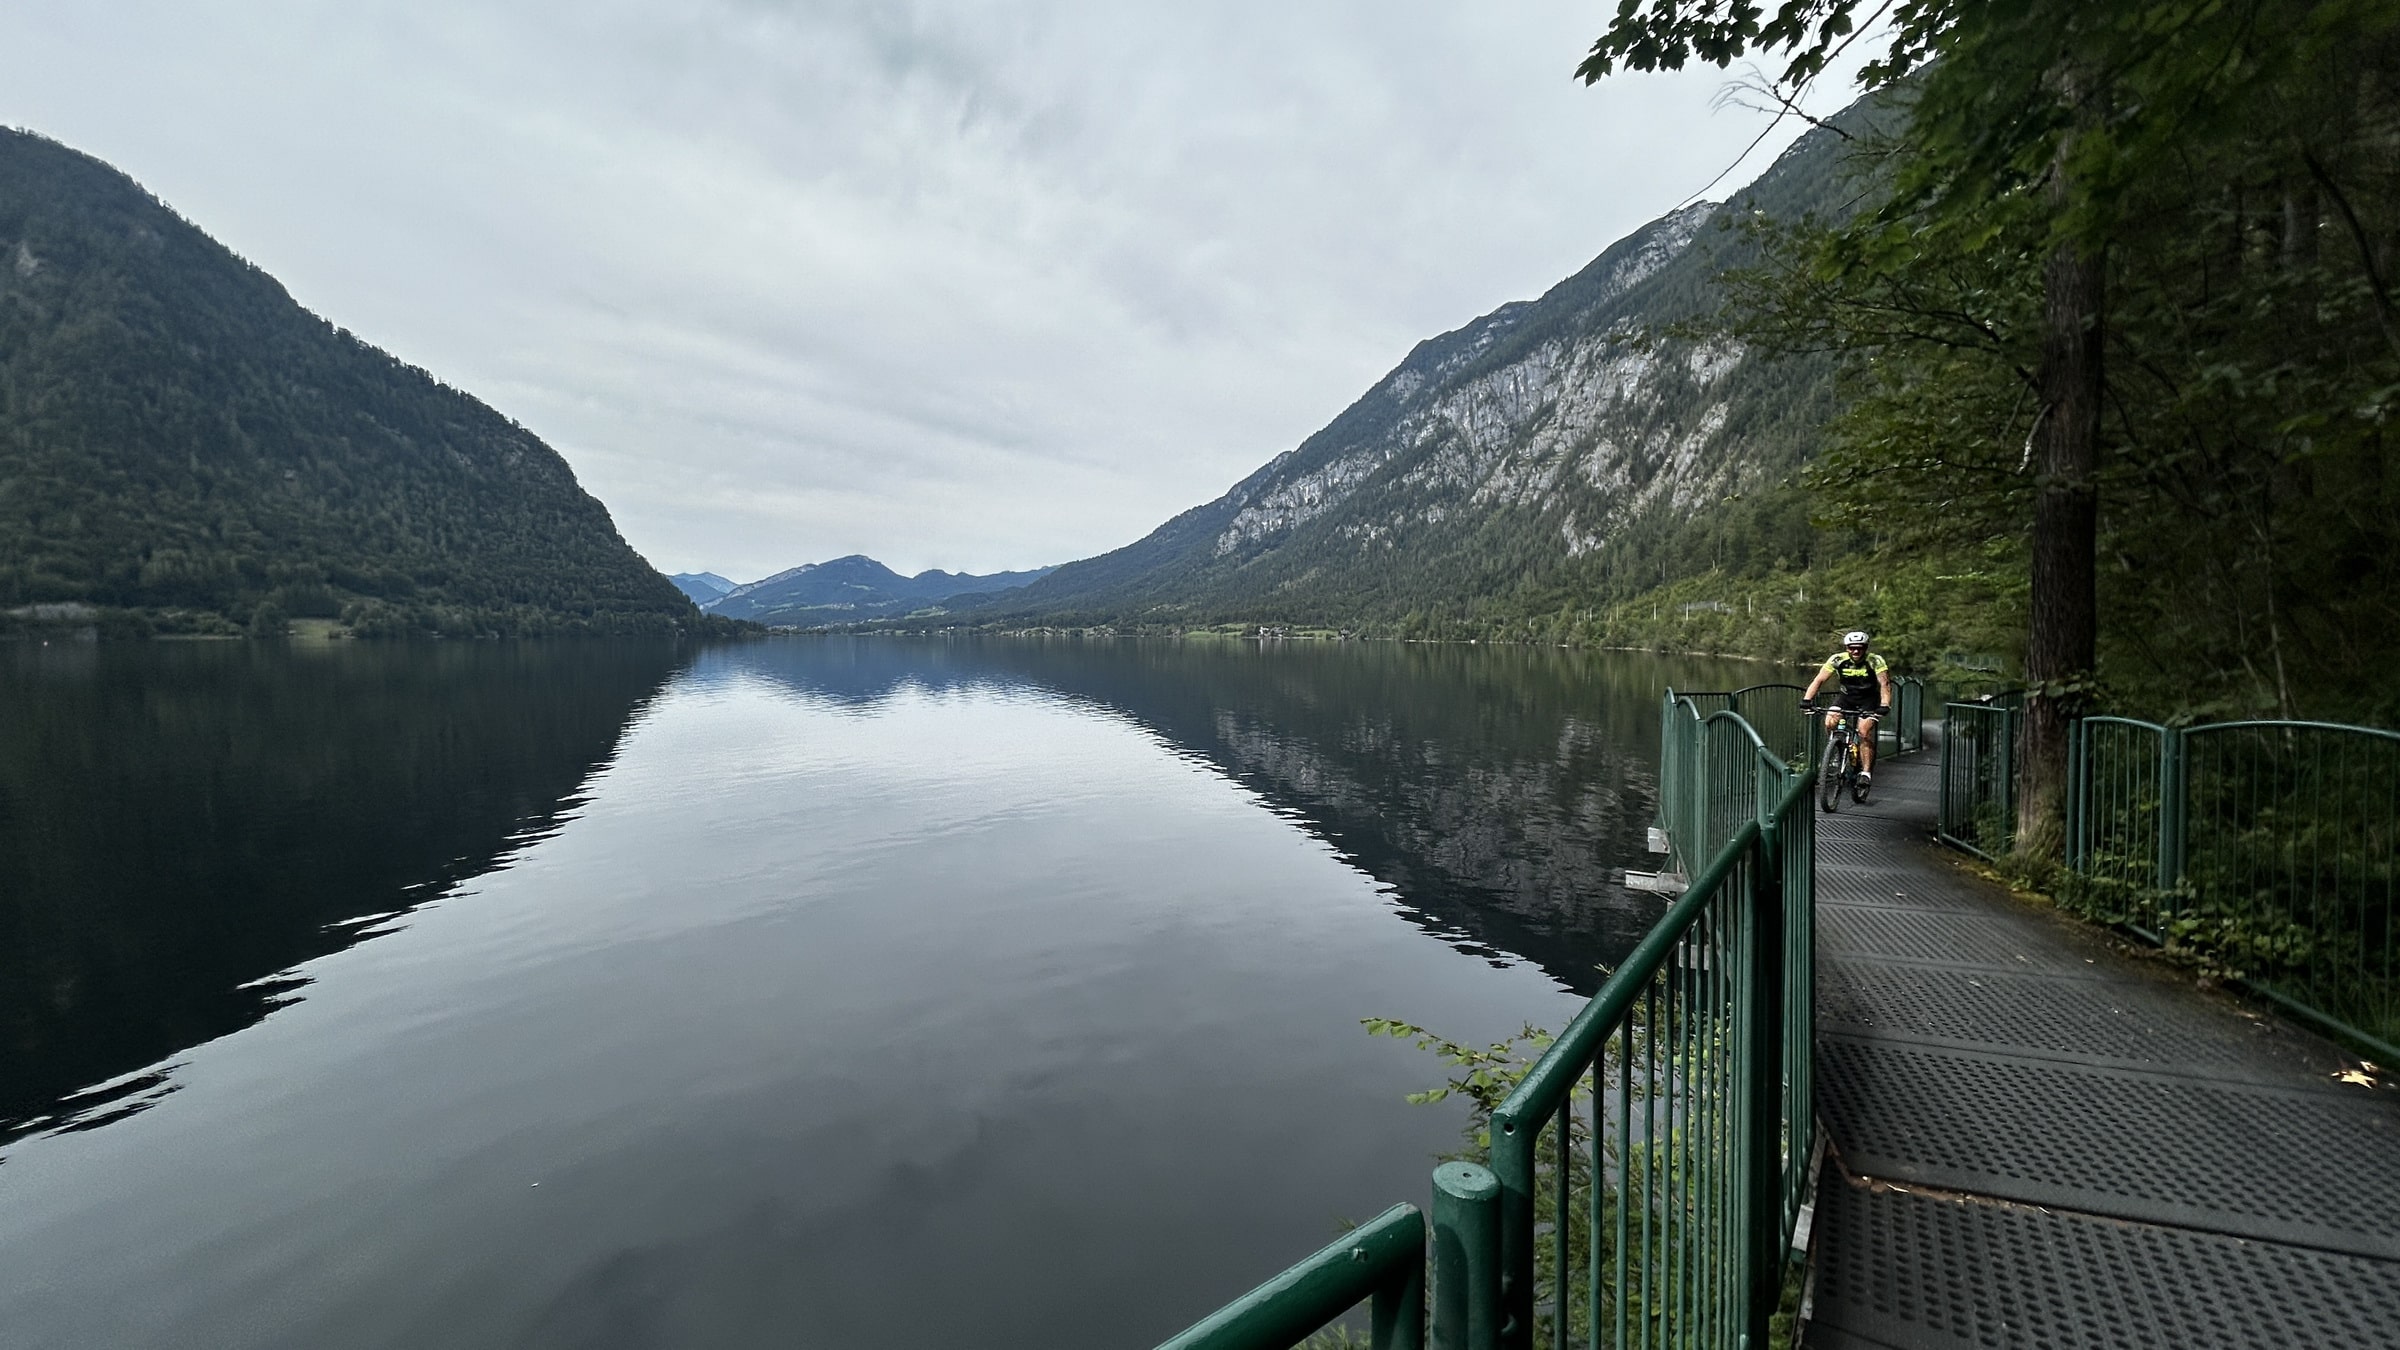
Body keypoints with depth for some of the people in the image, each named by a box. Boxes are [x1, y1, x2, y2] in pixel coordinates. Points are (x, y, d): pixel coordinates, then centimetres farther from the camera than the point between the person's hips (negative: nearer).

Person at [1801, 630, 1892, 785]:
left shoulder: (1875, 661, -22)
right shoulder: (1837, 659, -18)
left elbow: (1884, 684, -29)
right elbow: (1819, 679, -21)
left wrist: (1884, 705, -46)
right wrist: (1807, 699, -36)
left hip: (1869, 699, -2)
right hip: (1846, 696, 2)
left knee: (1864, 732, -20)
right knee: (1830, 723, -21)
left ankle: (1866, 771, -13)